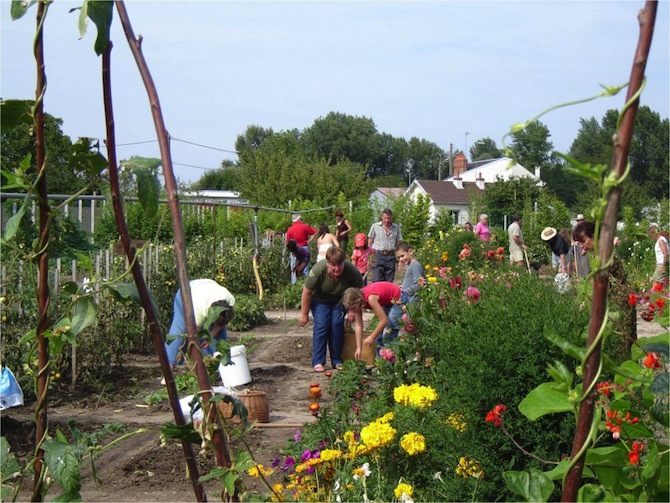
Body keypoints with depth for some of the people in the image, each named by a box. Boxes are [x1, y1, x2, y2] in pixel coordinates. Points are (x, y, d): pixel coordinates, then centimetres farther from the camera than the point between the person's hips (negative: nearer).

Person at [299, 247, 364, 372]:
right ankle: (318, 362, -10)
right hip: (320, 299, -1)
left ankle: (337, 361, 1)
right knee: (321, 325, -15)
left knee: (337, 325, -11)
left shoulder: (352, 271, -31)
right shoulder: (318, 270, -34)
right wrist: (304, 314, -13)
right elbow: (307, 292, -21)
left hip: (339, 300, 1)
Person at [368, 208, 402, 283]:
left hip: (391, 256, 2)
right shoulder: (375, 226, 4)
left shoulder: (396, 228, 9)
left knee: (389, 282, 4)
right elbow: (370, 242, 7)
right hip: (378, 255, -2)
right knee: (377, 281, -9)